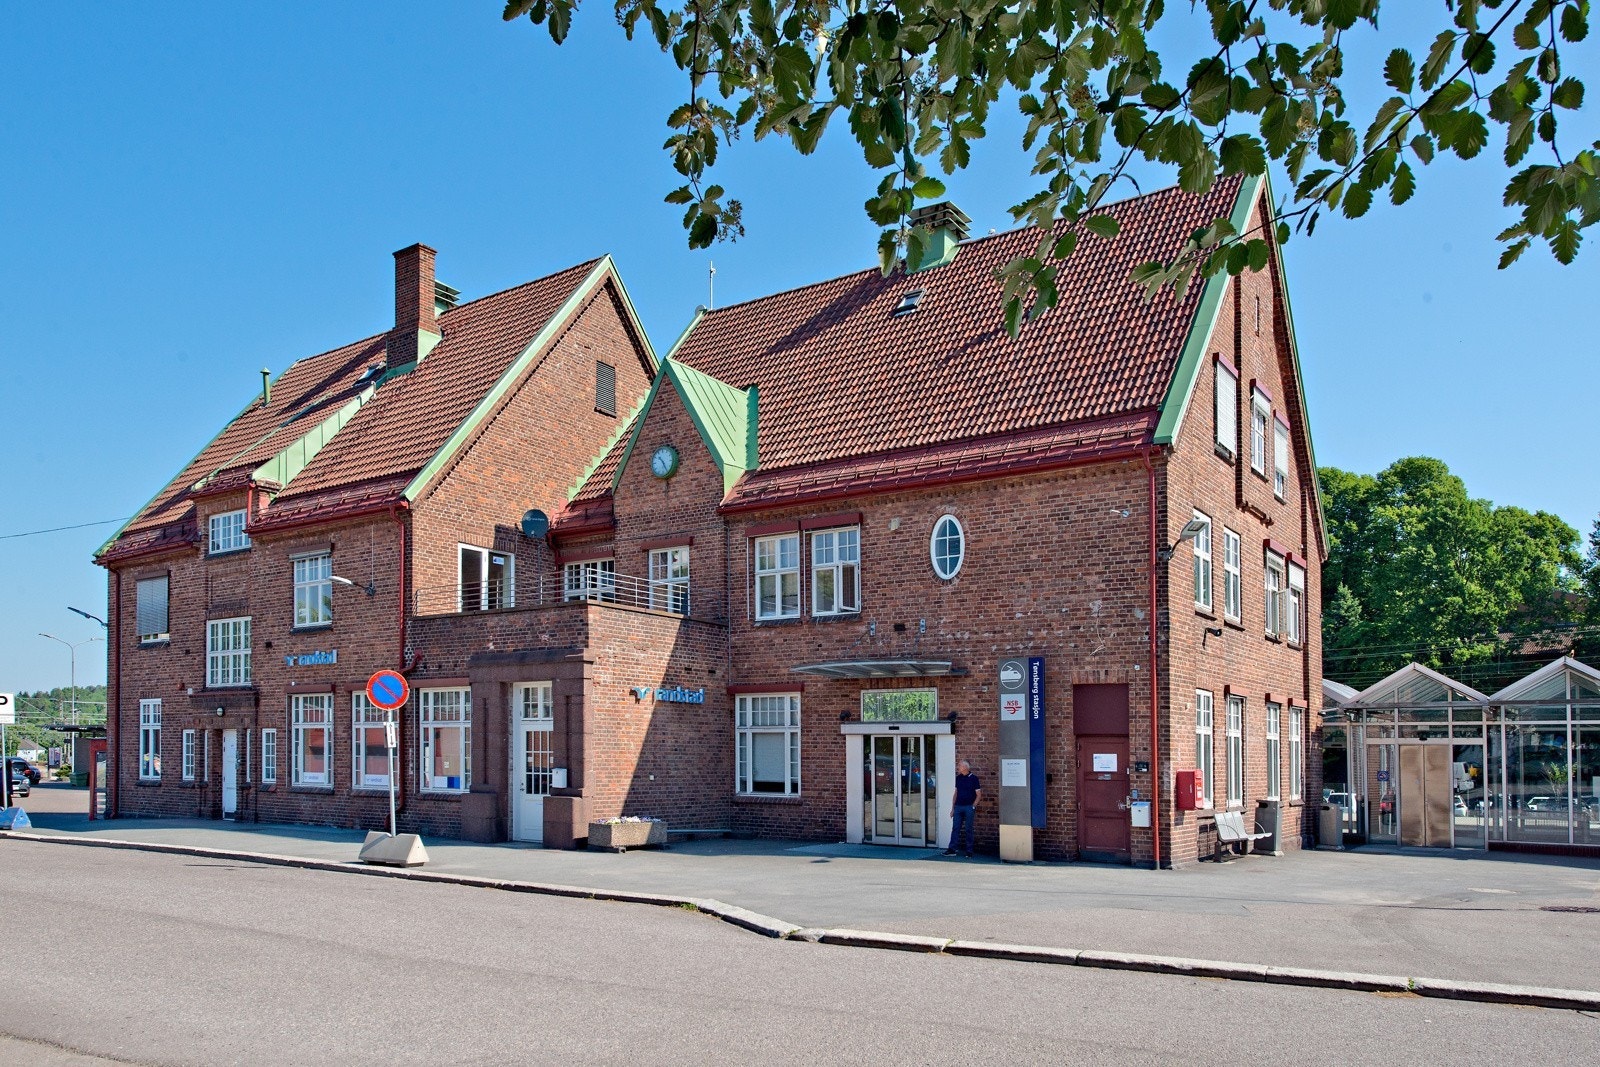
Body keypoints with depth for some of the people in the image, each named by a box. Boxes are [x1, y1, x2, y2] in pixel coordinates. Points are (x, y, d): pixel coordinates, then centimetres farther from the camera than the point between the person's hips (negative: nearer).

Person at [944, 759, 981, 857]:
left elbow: (979, 795, -2)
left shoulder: (973, 778, -3)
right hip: (958, 806, 5)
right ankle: (952, 849, 1)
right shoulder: (958, 778, 12)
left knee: (968, 829, 0)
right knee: (955, 828, 1)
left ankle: (969, 851, 6)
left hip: (968, 807, -5)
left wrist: (973, 806, -10)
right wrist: (953, 808, 12)